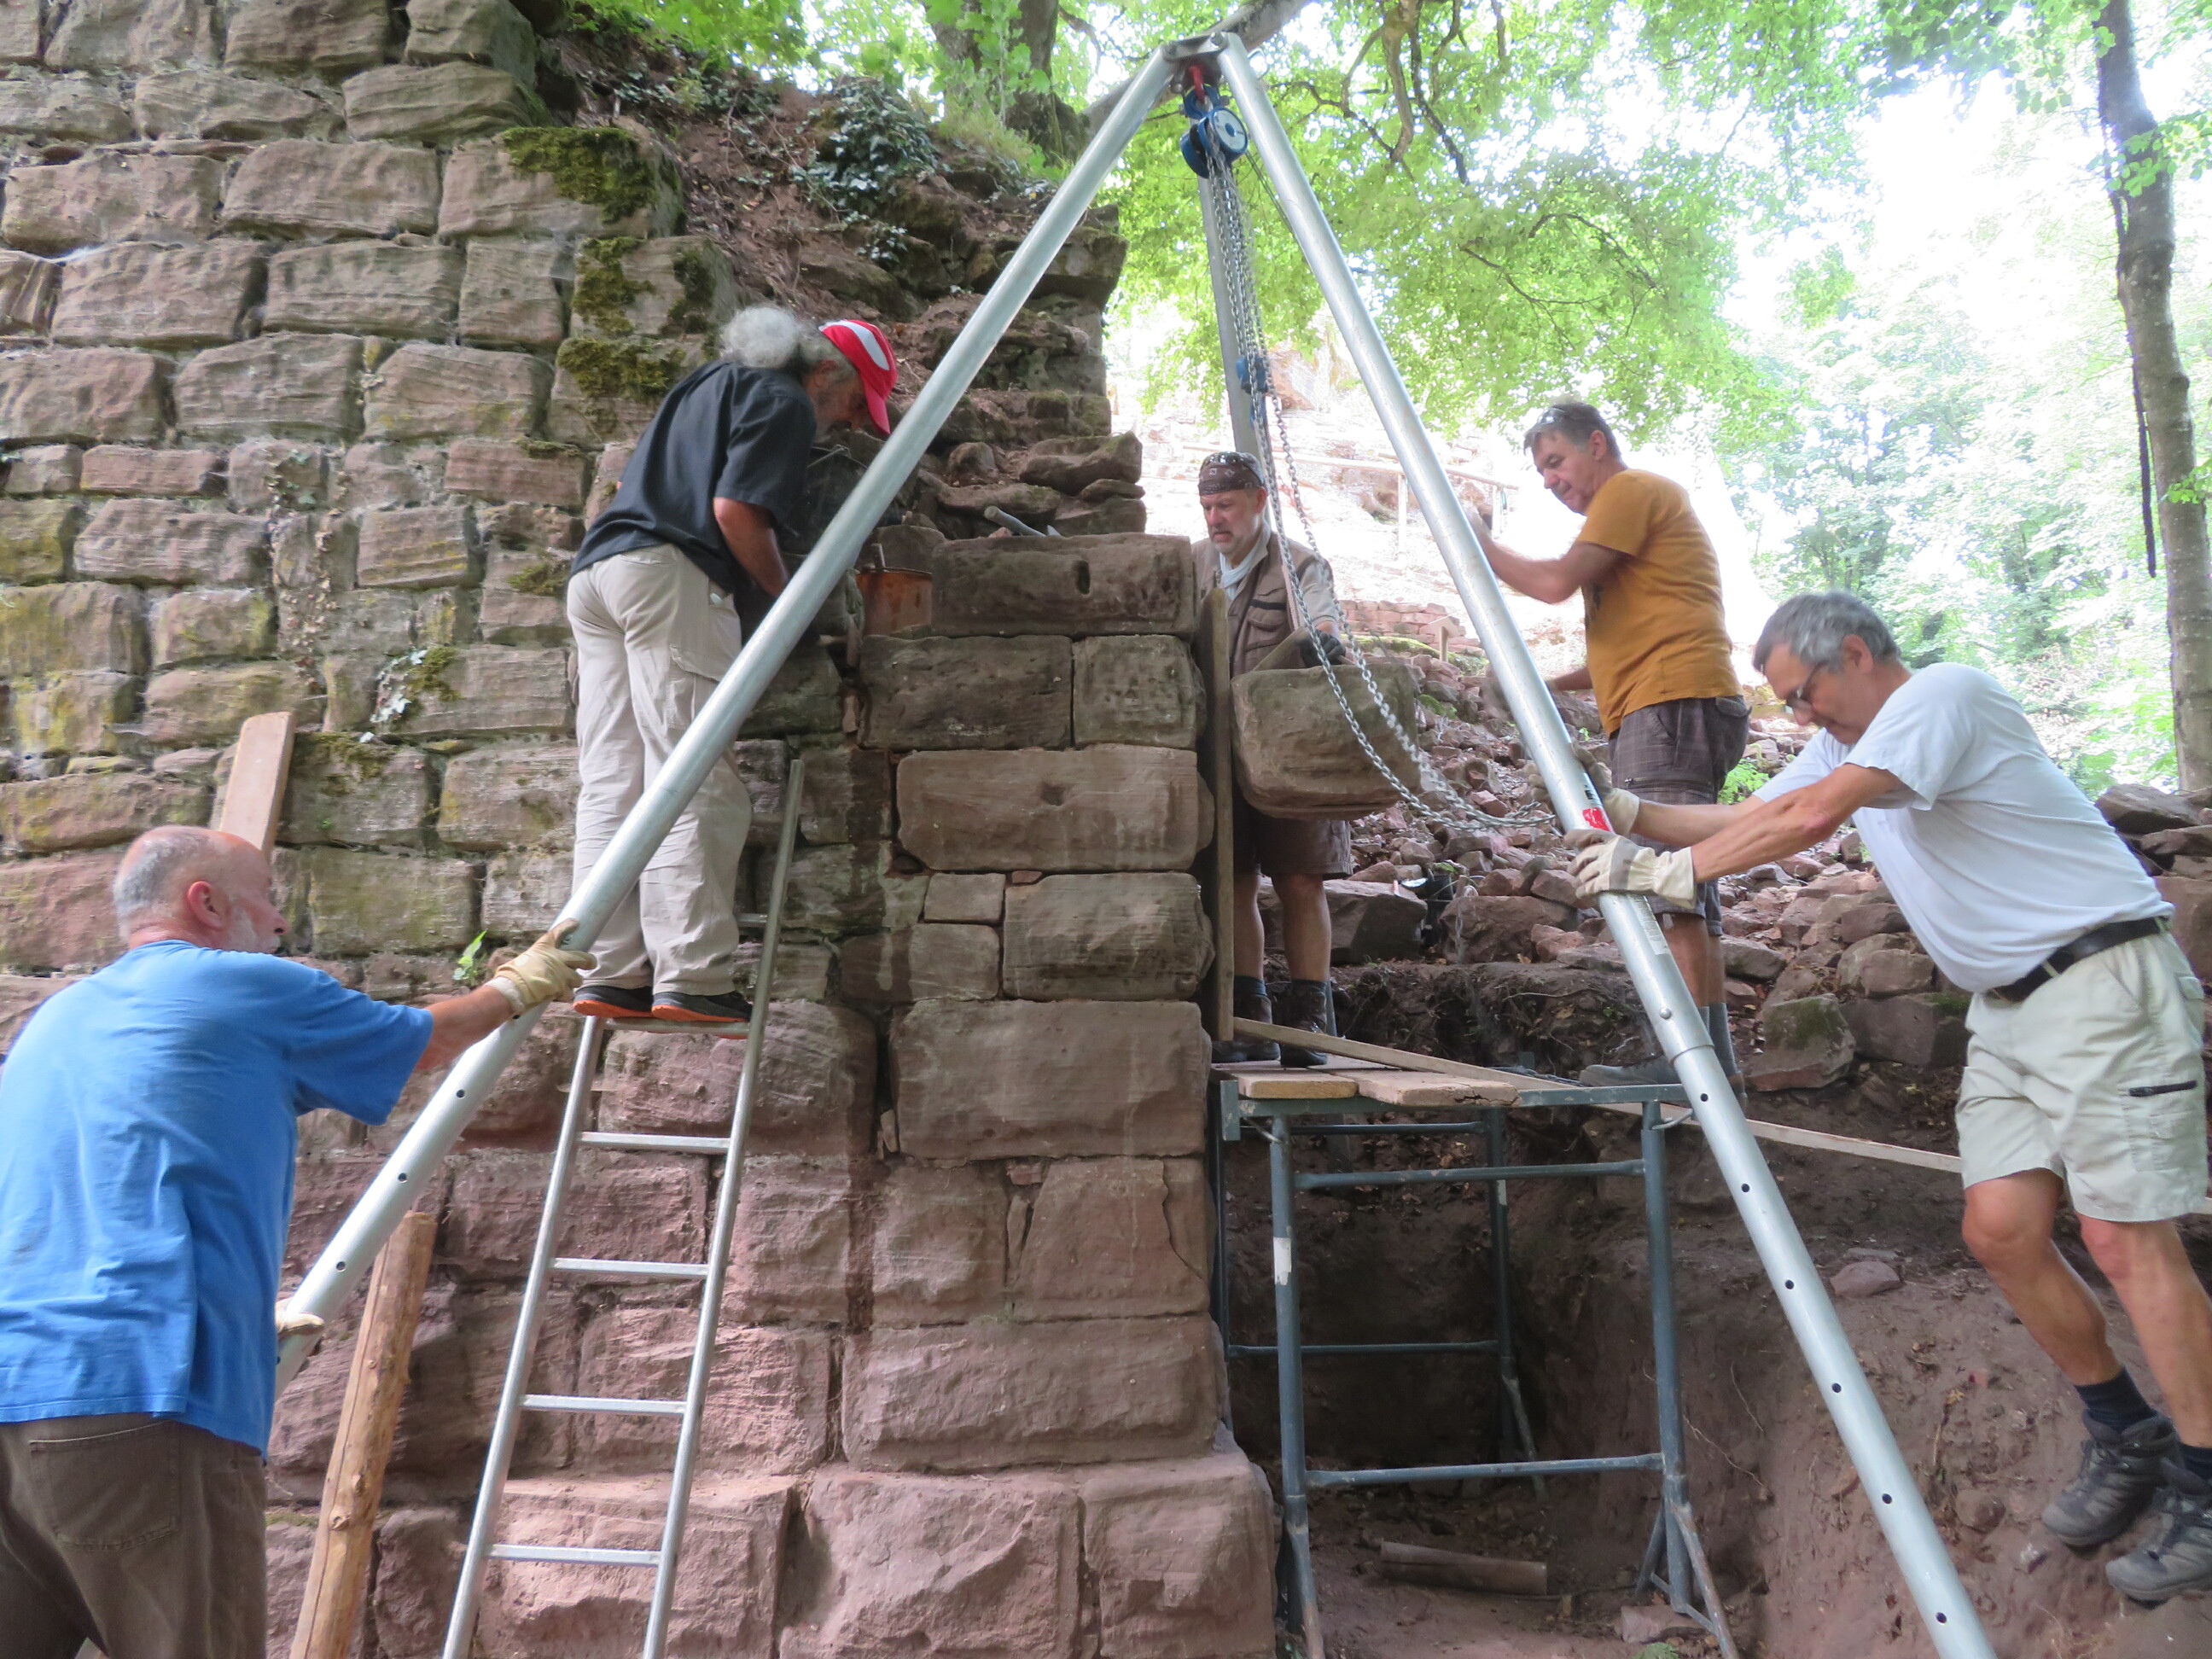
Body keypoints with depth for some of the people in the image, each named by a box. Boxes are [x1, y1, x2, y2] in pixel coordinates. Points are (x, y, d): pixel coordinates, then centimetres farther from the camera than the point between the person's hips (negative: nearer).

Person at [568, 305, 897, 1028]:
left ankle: (611, 975, 1)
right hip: (670, 573, -9)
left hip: (596, 569, 9)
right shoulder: (784, 399, 2)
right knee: (697, 786, -12)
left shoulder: (713, 381, 31)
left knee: (611, 786, 3)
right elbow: (735, 508, -12)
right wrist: (786, 592, 1)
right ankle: (693, 978, -16)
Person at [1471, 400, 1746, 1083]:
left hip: (1675, 706, -11)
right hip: (1664, 709, 11)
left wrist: (1478, 542, 2)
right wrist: (1550, 685, 19)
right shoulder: (1636, 503, 31)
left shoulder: (1633, 489, 0)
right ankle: (1710, 1058, 7)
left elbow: (1556, 581, -13)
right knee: (1684, 893, 7)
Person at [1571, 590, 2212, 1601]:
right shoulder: (1843, 745, 15)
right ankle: (2124, 1436, 19)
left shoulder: (1944, 694, -14)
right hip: (2008, 1003, 9)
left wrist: (1668, 870, -22)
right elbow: (1747, 821, 13)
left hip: (2104, 977, -9)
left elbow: (1812, 816, -25)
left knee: (2124, 1236, -9)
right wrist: (1630, 814, 0)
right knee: (2000, 1227, 1)